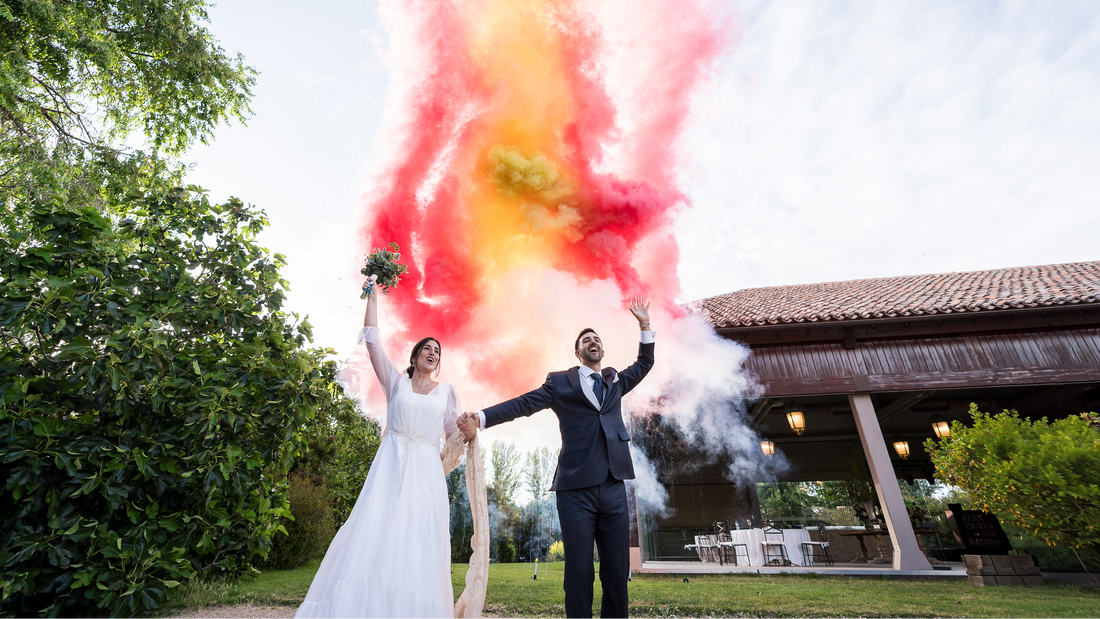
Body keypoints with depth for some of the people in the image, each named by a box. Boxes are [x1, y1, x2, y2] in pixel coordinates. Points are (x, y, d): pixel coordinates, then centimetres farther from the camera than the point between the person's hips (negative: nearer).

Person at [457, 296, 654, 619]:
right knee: (579, 571, 2)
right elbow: (523, 403, -2)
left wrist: (644, 324, 20)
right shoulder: (560, 381, 7)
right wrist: (481, 417, -15)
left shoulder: (616, 381, 19)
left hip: (614, 488, 4)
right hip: (576, 489, -3)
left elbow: (645, 363, 30)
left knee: (617, 571, 8)